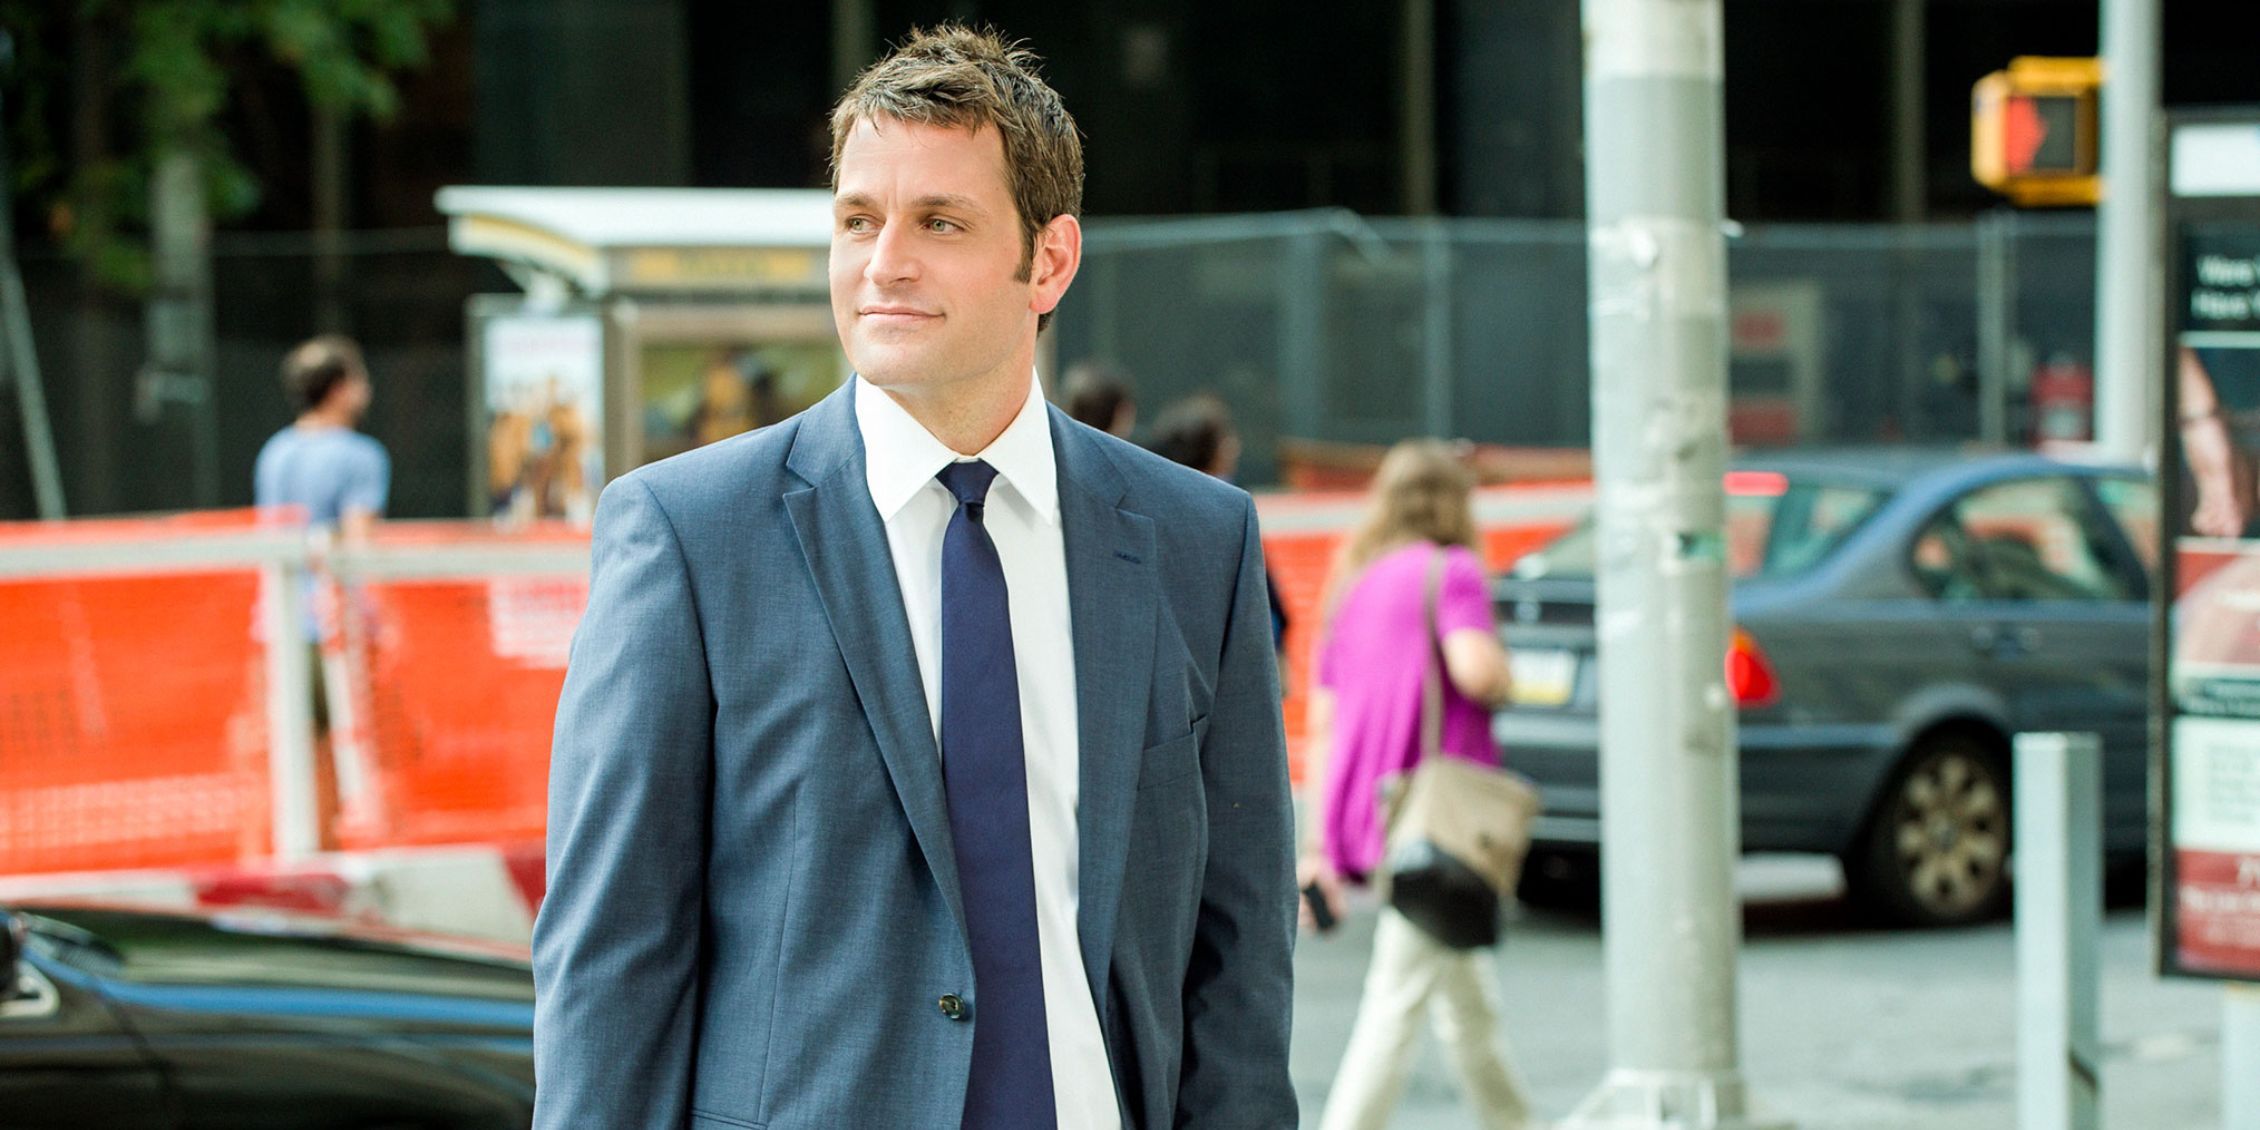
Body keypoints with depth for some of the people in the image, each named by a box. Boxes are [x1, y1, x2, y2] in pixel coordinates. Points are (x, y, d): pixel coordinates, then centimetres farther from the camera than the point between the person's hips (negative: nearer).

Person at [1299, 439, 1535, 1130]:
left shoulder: (1353, 586, 18)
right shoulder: (1451, 569, -3)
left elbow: (1322, 727, 15)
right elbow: (1476, 669, -22)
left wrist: (1321, 846, 15)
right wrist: (1502, 676, 2)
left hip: (1364, 812, 8)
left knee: (1468, 1008, 18)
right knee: (1397, 1007, -9)